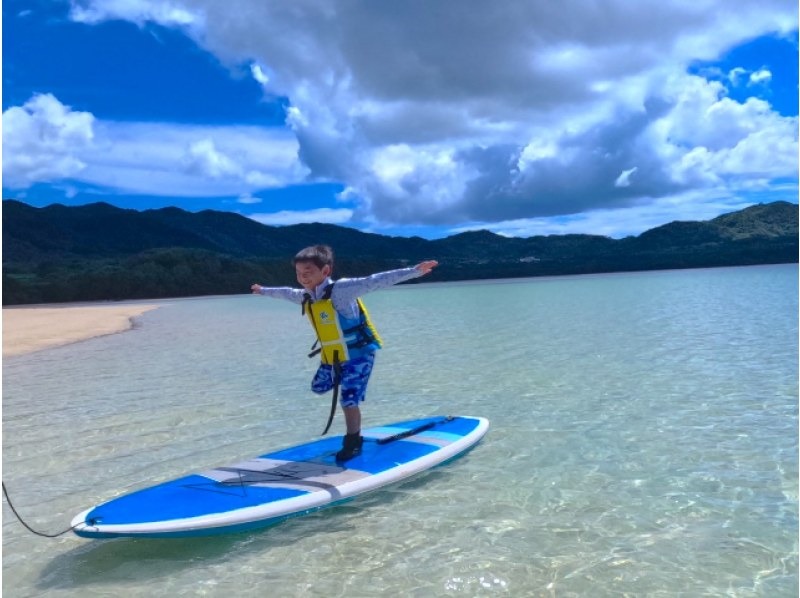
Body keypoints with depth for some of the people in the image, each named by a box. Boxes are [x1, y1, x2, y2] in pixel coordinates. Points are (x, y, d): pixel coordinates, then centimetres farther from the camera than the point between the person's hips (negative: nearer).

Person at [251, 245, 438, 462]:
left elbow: (374, 282, -31)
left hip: (358, 354, -8)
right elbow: (287, 293, 23)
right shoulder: (305, 297, 1)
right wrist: (264, 290, 41)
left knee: (349, 400, -8)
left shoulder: (341, 290, -24)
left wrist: (413, 271, -36)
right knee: (319, 387, 20)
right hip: (332, 357, 8)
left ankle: (353, 442, 10)